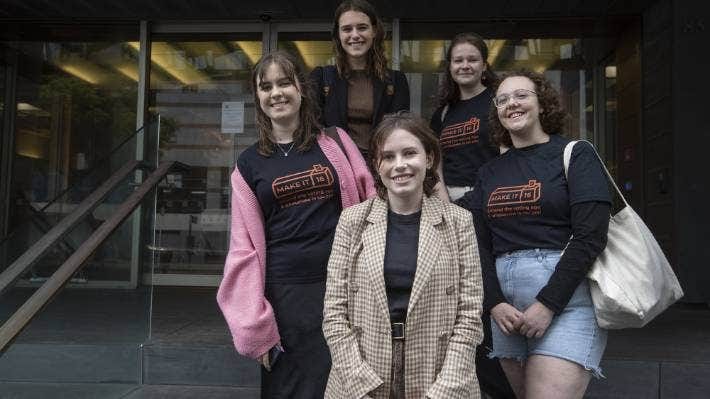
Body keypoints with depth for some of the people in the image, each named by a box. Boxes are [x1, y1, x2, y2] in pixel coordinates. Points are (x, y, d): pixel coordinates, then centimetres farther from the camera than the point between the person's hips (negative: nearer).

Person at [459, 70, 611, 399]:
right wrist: (494, 303, -6)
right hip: (506, 305, 5)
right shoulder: (490, 172, 13)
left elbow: (590, 236, -9)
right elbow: (480, 244, 8)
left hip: (566, 298, -4)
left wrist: (547, 305, -14)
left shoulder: (575, 155, 1)